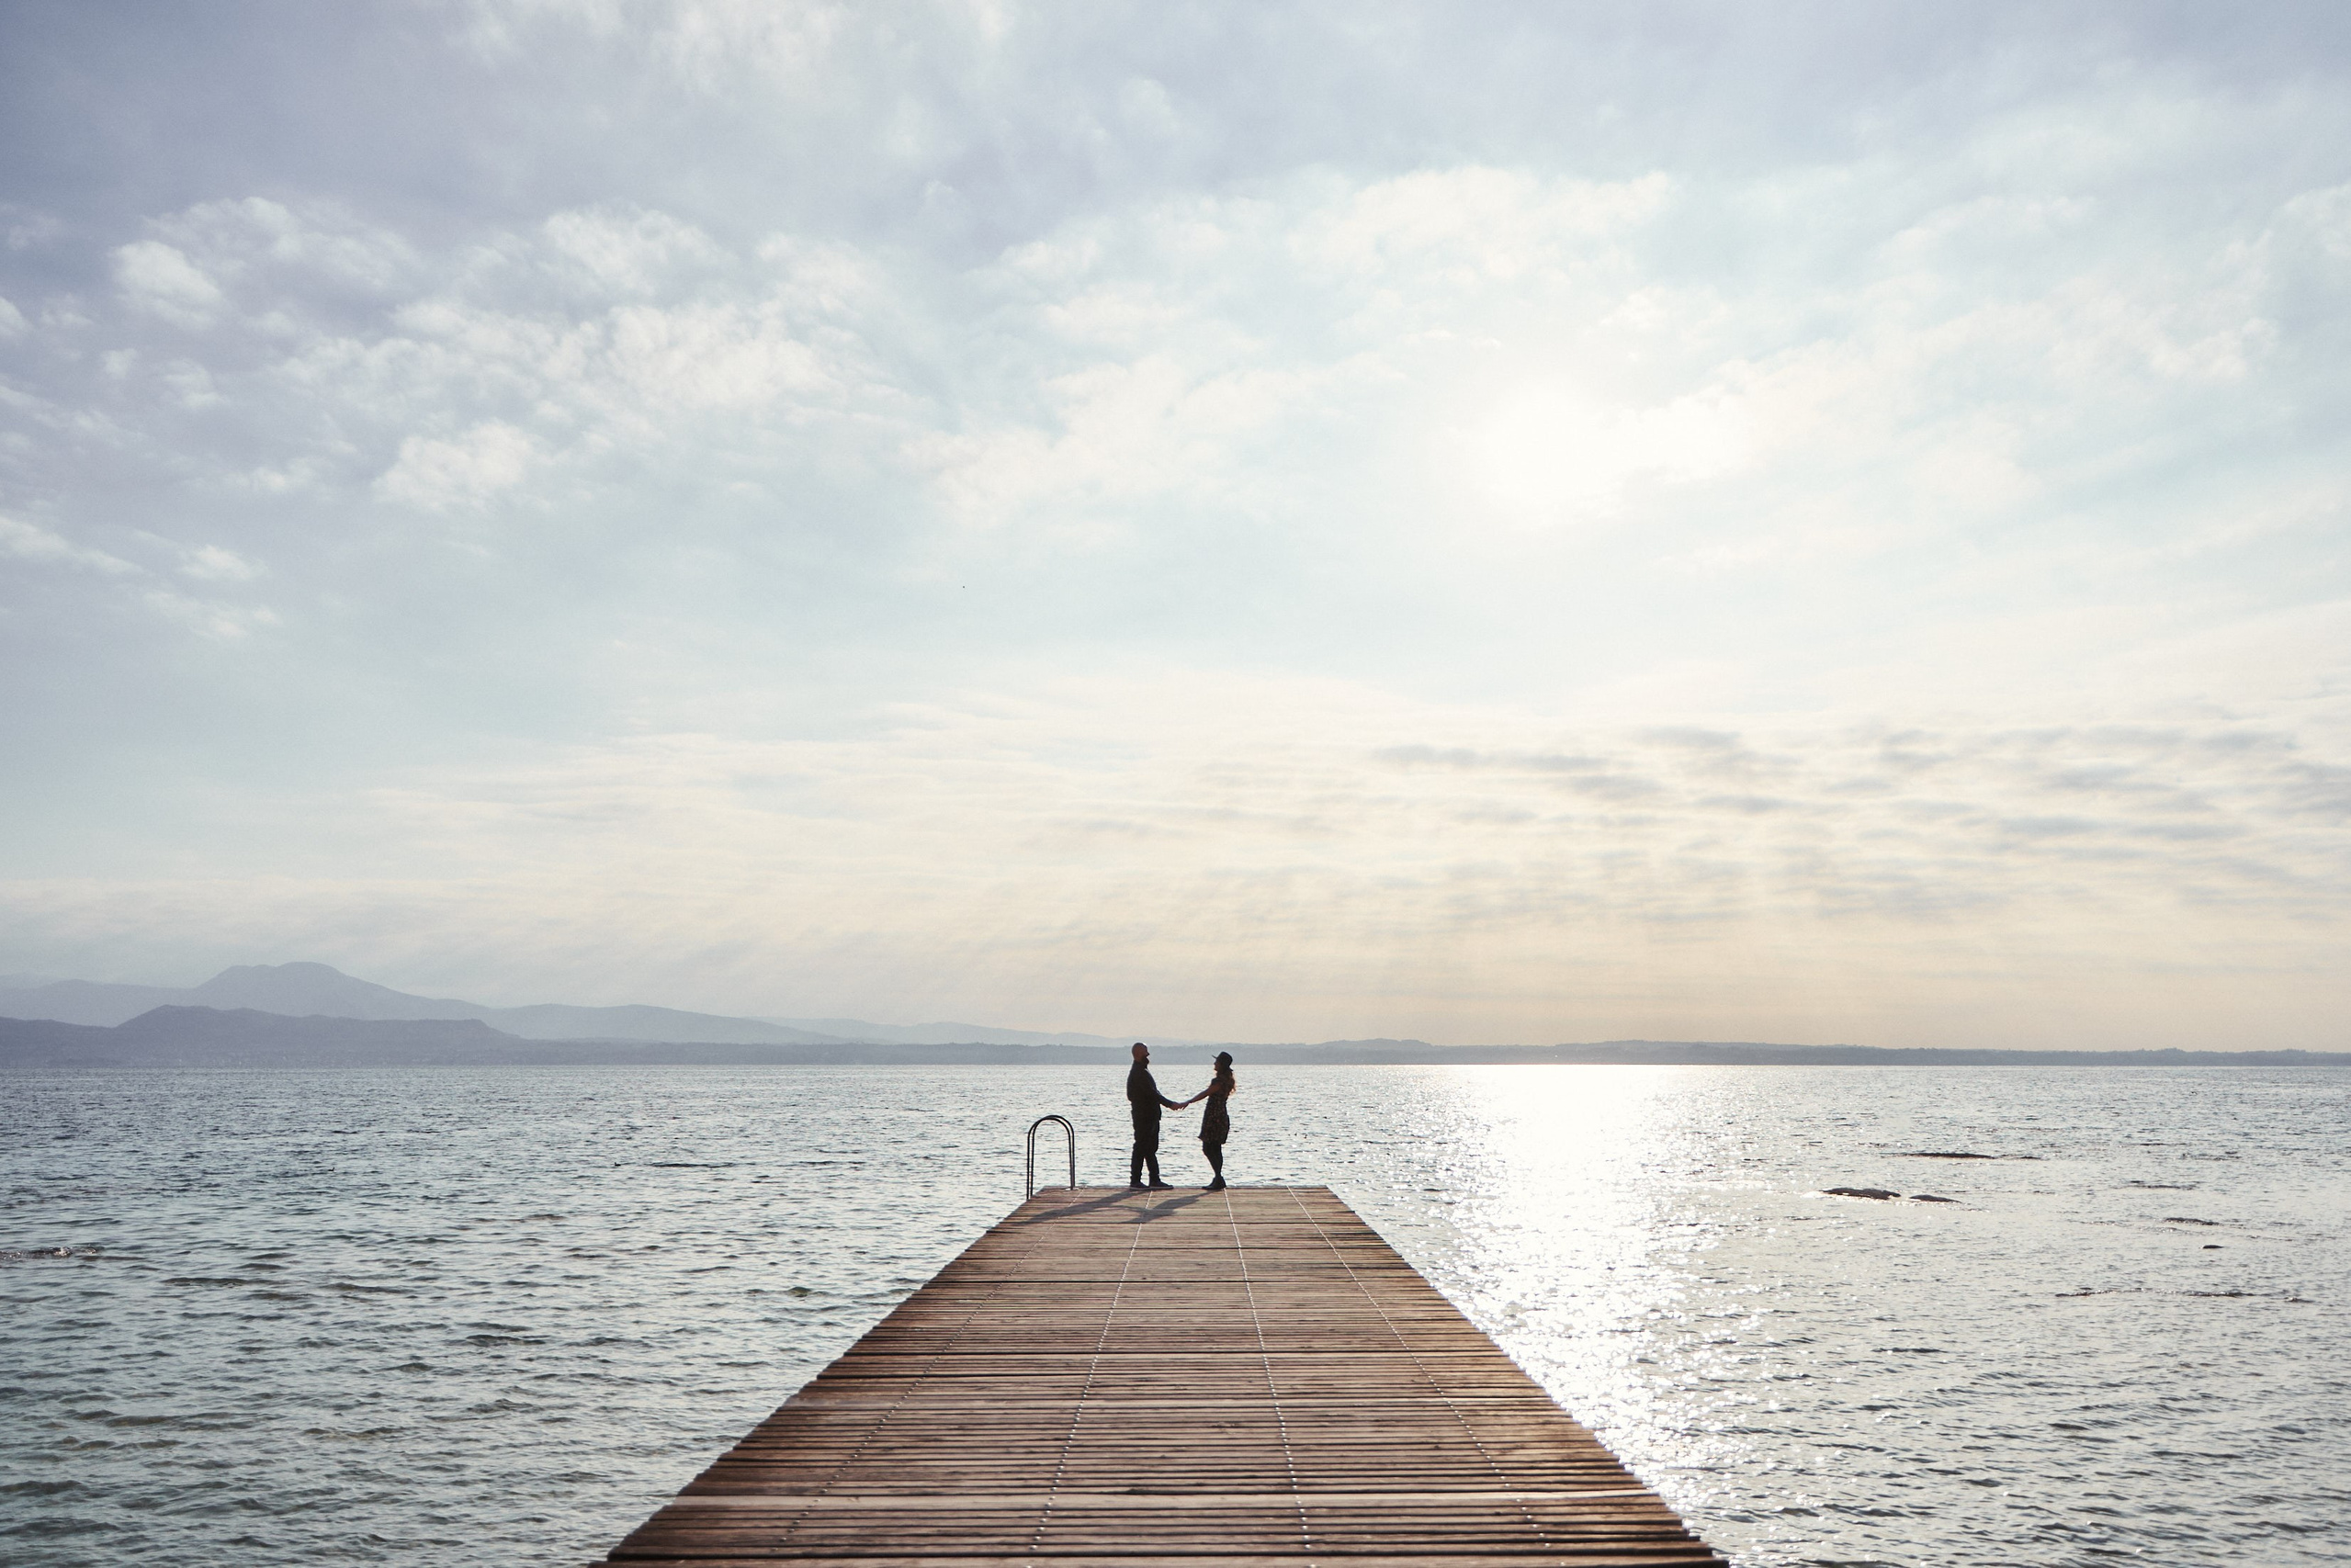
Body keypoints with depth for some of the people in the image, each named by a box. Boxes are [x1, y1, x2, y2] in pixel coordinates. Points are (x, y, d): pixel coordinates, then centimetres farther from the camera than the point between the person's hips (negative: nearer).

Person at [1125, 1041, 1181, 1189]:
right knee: (1141, 1148, -4)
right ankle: (1135, 1180, 2)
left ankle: (1155, 1180, 15)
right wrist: (1169, 1104, -25)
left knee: (1151, 1149, 11)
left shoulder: (1141, 1071, 16)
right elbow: (1151, 1092, -23)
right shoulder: (1138, 1072, -17)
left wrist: (1169, 1103, 12)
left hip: (1150, 1115, 10)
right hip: (1143, 1115, -10)